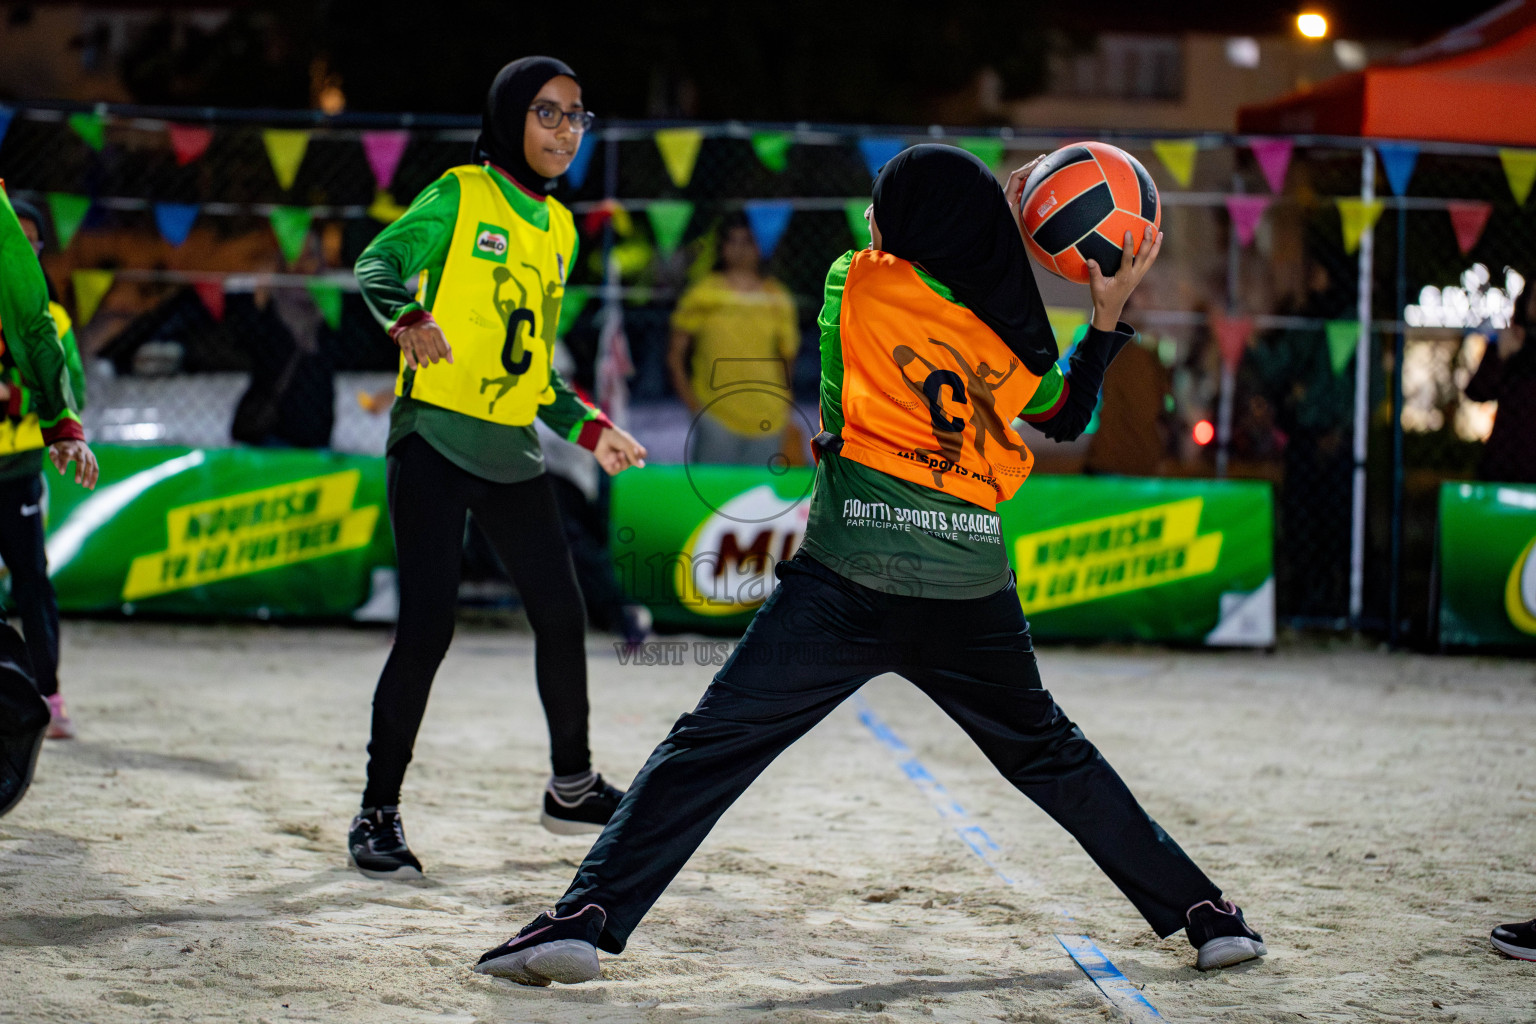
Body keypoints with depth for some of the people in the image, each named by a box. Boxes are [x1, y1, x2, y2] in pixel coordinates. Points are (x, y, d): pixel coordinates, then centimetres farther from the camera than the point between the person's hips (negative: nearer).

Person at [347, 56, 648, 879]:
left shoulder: (558, 229, 17)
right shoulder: (461, 195, -2)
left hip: (512, 451, 7)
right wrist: (407, 320, -36)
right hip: (434, 439, -7)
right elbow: (377, 264, -16)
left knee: (562, 616, 7)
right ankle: (377, 814, -1)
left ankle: (571, 787, 26)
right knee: (428, 625, -12)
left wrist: (591, 431, 14)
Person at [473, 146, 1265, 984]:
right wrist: (1109, 313, 25)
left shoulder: (856, 283, 3)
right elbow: (1066, 419, 26)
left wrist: (995, 220, 28)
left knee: (712, 745, -3)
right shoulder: (1008, 327, 9)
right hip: (973, 590, 4)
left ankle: (587, 917, -15)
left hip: (852, 577, -3)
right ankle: (1202, 913, 27)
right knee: (1052, 757, 22)